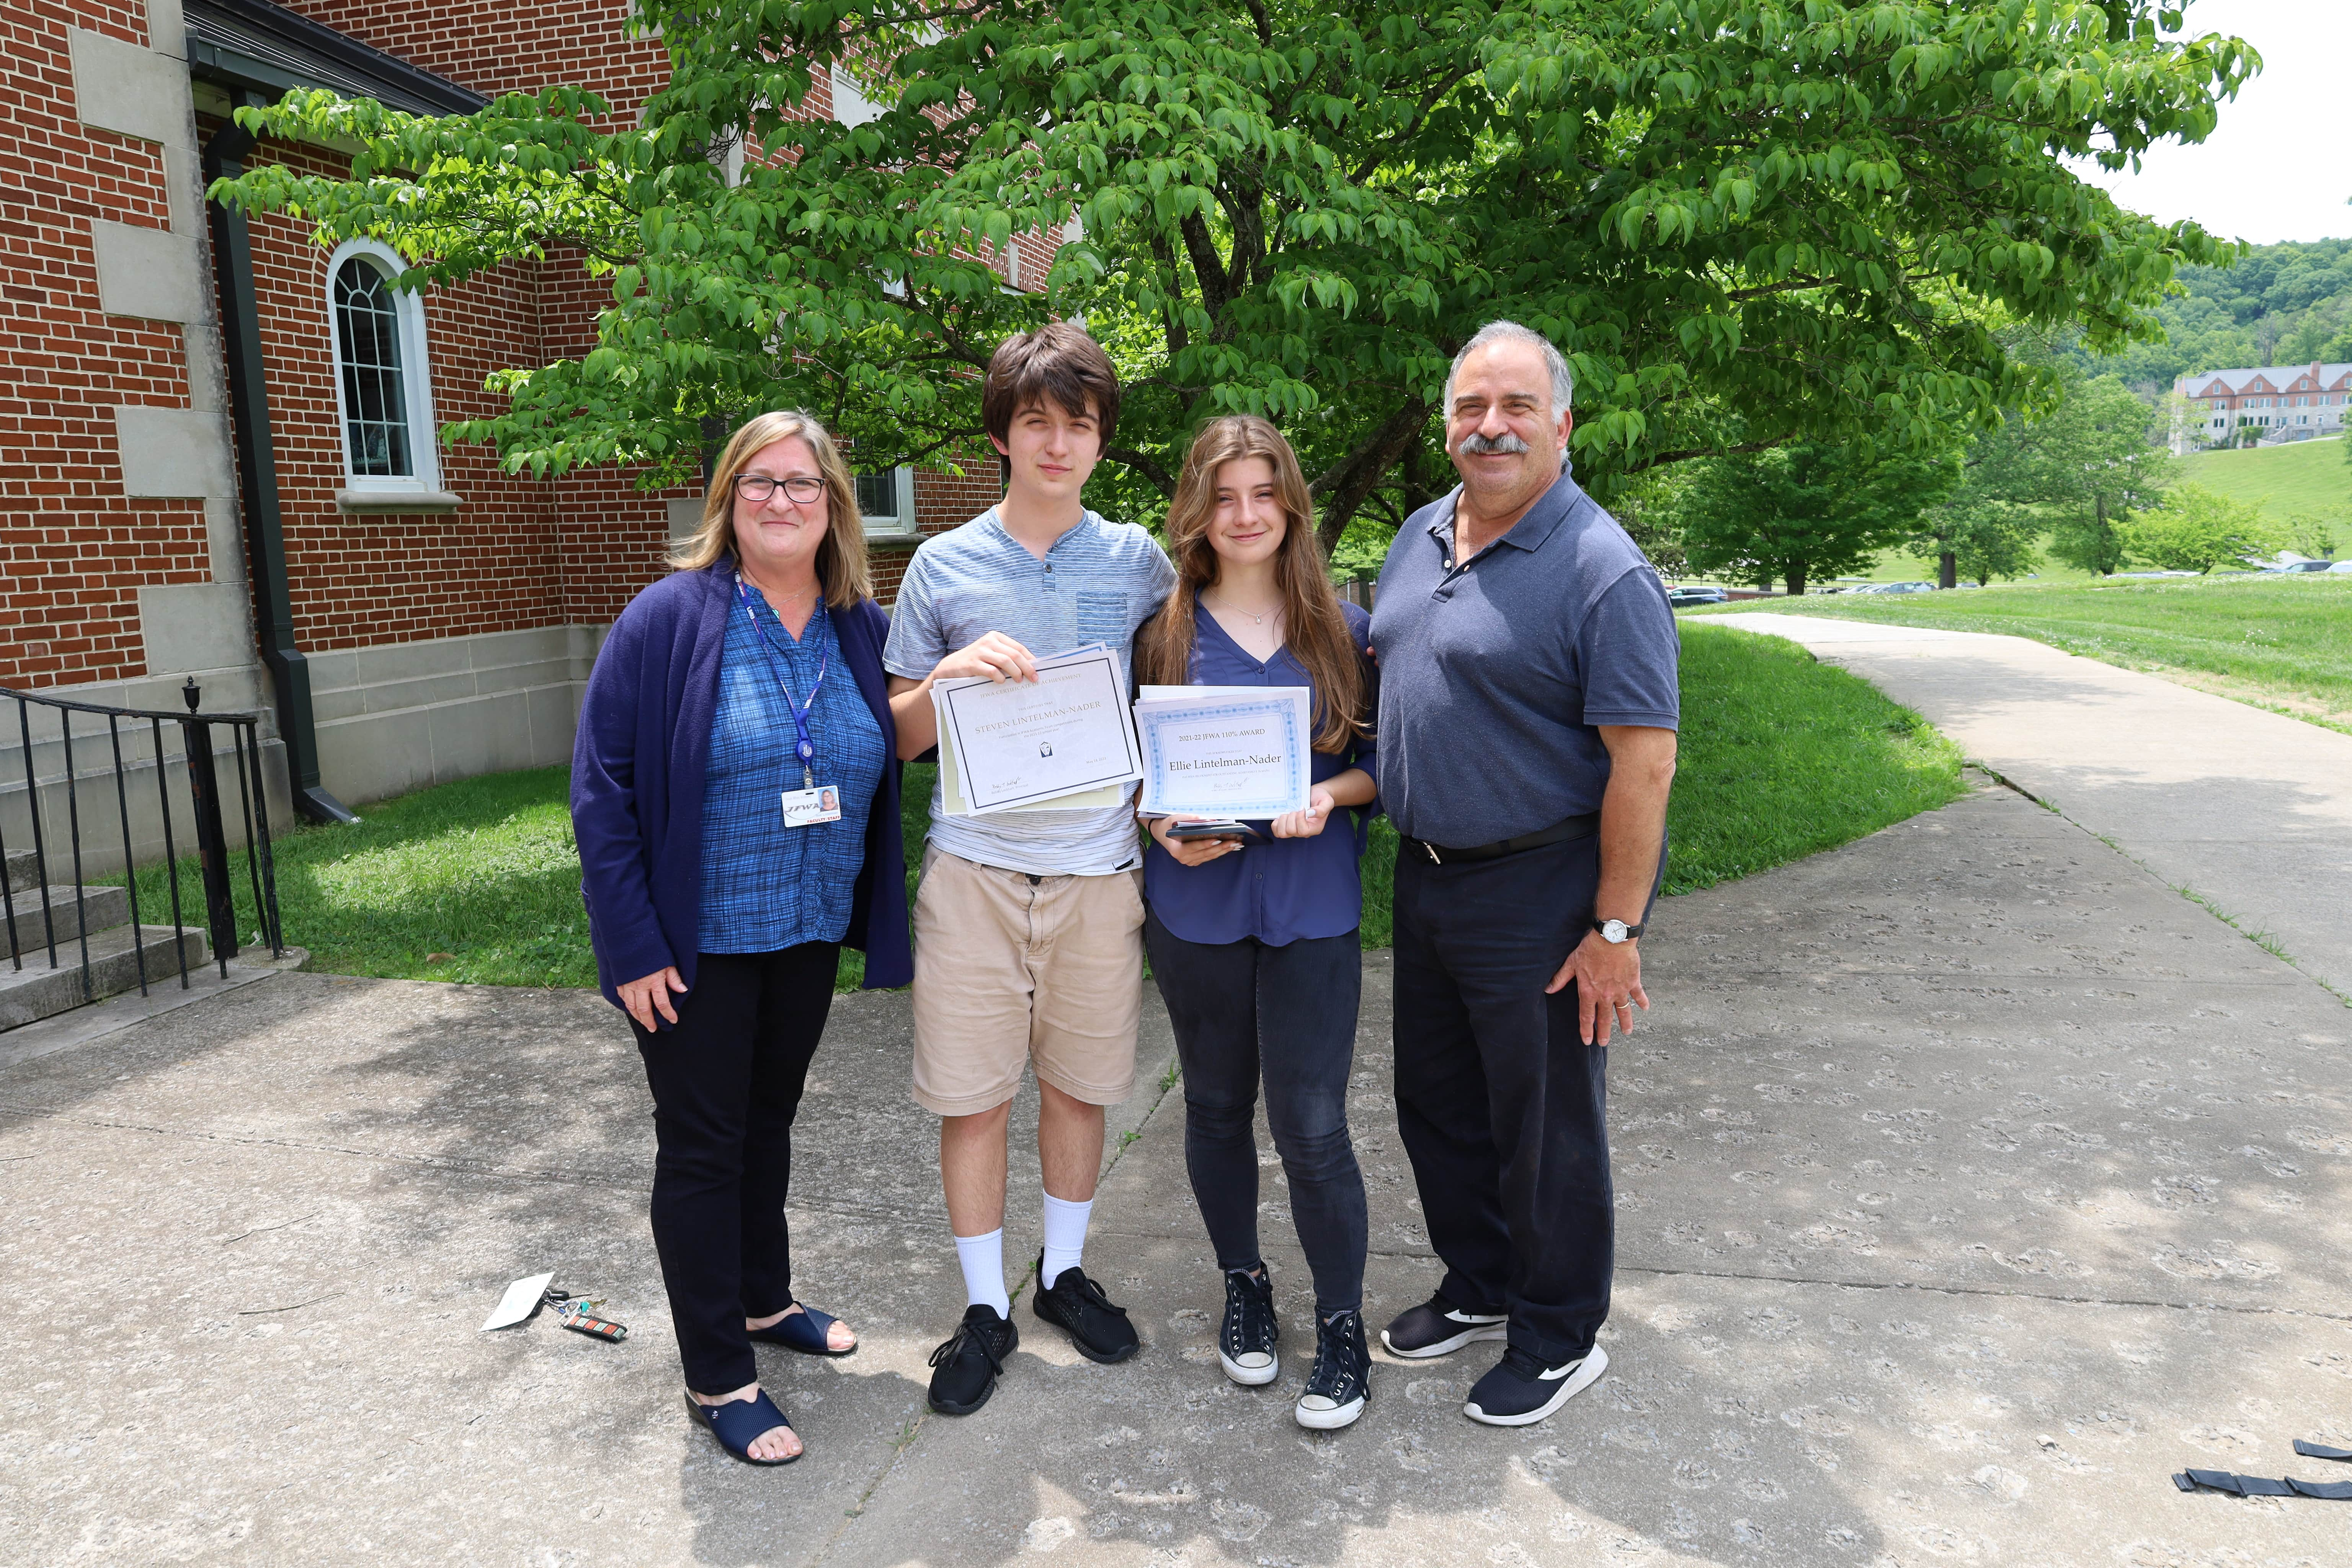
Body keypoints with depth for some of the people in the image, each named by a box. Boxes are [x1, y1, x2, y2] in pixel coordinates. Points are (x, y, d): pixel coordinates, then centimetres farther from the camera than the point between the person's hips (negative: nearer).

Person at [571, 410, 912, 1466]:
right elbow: (602, 785, -14)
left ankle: (764, 1300, 42)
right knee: (701, 1146, 7)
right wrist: (633, 944, -17)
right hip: (697, 944, -5)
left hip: (809, 935, 5)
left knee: (770, 1118, 21)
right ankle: (718, 1379, 20)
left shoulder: (863, 630, 0)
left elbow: (886, 767, 10)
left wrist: (876, 922, 1)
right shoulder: (670, 618, -14)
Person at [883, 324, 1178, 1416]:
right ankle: (986, 1308, 22)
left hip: (1096, 867, 1)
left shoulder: (1137, 563, 5)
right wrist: (952, 673, -13)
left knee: (1078, 1082, 12)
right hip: (973, 866, -1)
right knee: (970, 1096, 3)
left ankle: (1064, 1273, 34)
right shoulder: (943, 567, 3)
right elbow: (899, 735, 7)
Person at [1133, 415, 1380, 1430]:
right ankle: (1243, 1287, 36)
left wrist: (1331, 794, -14)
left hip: (1311, 906, -1)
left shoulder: (1343, 630, 3)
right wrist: (1165, 828, -13)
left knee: (1312, 1125, -2)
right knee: (1217, 1106, 14)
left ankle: (1342, 1326, 18)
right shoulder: (1164, 632, 2)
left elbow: (1380, 760, 6)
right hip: (1196, 901, 1)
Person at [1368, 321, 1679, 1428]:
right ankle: (1479, 1289, 41)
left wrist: (1617, 930, -20)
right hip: (1426, 874, 8)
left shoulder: (1600, 569, -17)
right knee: (1437, 1102, 19)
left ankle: (1559, 1338, 29)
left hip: (1539, 889, -8)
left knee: (1544, 1125, 7)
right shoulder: (1417, 539, 7)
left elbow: (1645, 761, -19)